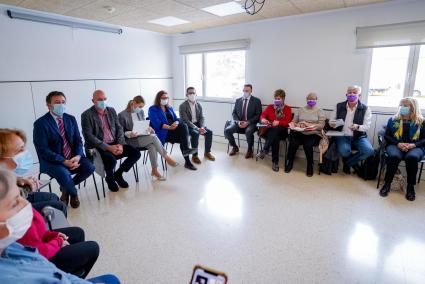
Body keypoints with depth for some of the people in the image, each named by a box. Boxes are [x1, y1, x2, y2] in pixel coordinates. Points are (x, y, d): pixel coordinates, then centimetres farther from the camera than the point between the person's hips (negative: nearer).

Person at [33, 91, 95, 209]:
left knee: (89, 167, -20)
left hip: (72, 157, 5)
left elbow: (78, 140, 5)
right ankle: (73, 194, 2)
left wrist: (77, 156, -15)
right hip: (52, 161, -4)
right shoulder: (40, 123, -10)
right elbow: (43, 150, -15)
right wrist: (64, 161, -24)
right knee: (64, 173, -33)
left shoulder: (71, 119, 6)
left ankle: (66, 188, 10)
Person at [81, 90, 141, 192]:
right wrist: (108, 147, -22)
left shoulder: (112, 111, 10)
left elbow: (119, 128, 8)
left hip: (114, 144, 6)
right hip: (98, 147, -5)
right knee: (111, 160, -33)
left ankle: (118, 174, 11)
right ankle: (110, 178, 4)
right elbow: (89, 136, -14)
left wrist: (120, 144, -10)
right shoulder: (86, 115, -6)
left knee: (136, 153, -11)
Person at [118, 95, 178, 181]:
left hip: (142, 136, 5)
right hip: (131, 140, -5)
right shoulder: (122, 115, -6)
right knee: (153, 137, -29)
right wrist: (129, 134, -24)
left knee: (152, 145, -30)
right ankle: (167, 158, -17)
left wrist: (148, 128, -6)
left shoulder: (141, 112, 10)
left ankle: (154, 170, -23)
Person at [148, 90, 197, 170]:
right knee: (183, 139, -26)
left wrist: (176, 123, -15)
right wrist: (169, 127, -29)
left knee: (184, 126, -26)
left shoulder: (169, 108, 22)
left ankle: (186, 149, -28)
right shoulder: (153, 109, 1)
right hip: (163, 133, -6)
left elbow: (176, 119, 10)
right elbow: (157, 123, -14)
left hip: (173, 129, 6)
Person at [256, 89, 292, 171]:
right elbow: (262, 115, 7)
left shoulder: (287, 108, 11)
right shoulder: (270, 107, 18)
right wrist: (263, 119, -19)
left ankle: (265, 150, -40)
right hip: (269, 130, 2)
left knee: (275, 129, -38)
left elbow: (287, 122, -2)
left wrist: (278, 122, -22)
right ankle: (275, 161, -37)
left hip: (282, 131, -1)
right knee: (275, 137, -35)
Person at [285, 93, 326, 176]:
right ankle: (289, 163, -7)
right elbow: (294, 121, 14)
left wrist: (309, 125, -16)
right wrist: (297, 125, -11)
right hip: (299, 132, 2)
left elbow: (321, 125, -1)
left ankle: (310, 166, -10)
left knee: (308, 145, -33)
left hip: (313, 134, -2)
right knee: (293, 143, -29)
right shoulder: (301, 110, 20)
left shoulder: (320, 111, 11)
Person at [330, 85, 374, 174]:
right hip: (342, 136, -1)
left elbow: (367, 126, -5)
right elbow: (331, 121, 7)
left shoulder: (365, 109, 0)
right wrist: (332, 124, -19)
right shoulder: (339, 106, 3)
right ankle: (352, 163, 6)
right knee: (344, 151, -32)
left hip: (359, 136, 1)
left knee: (369, 150, -27)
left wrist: (357, 127, -29)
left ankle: (347, 162, 0)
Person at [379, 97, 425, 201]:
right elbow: (386, 136, 6)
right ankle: (387, 183, -22)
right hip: (395, 145, 0)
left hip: (414, 147, 0)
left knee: (412, 157, -36)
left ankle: (410, 186, -19)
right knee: (394, 156, -35)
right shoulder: (393, 120, 11)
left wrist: (413, 145, -14)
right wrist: (398, 144, -11)